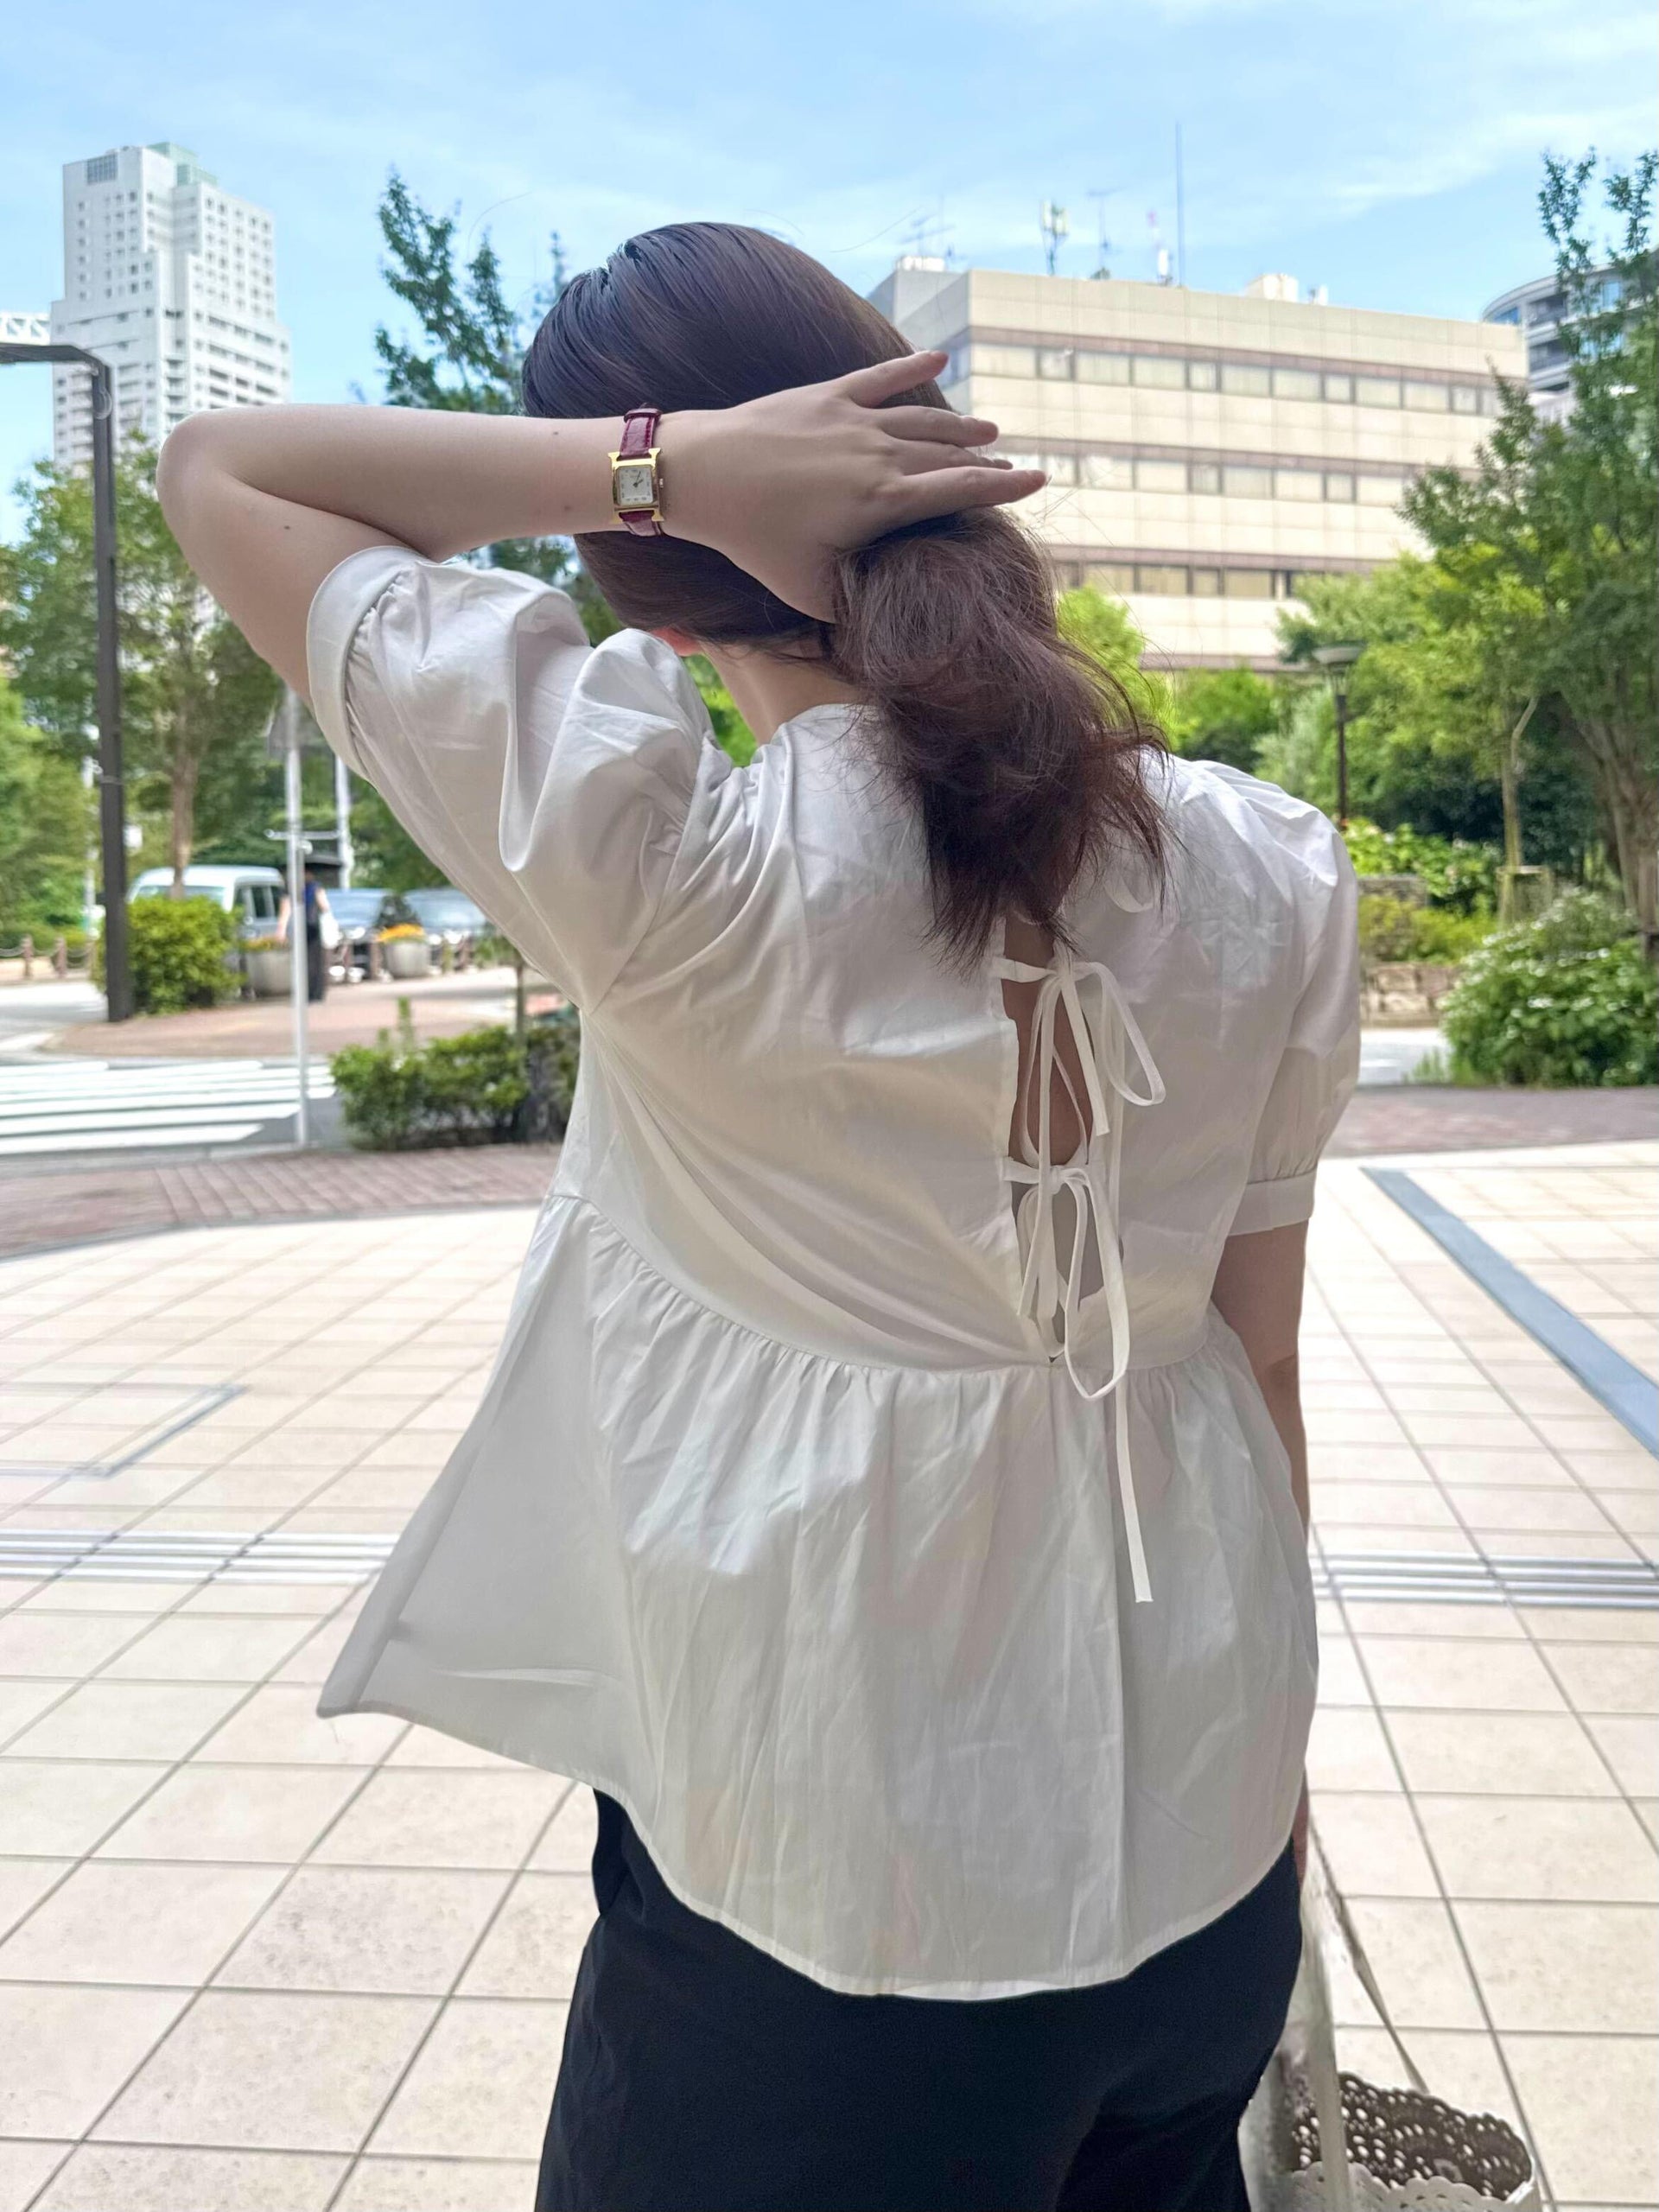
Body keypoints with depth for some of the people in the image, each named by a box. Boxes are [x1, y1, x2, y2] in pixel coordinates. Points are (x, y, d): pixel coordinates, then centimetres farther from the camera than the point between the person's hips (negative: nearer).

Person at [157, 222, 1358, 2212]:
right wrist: (1257, 1742, 14)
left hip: (824, 1887, -4)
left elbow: (218, 467, -9)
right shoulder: (1270, 876, -7)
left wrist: (659, 460, -18)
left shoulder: (653, 850, -22)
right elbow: (1256, 1358, 1)